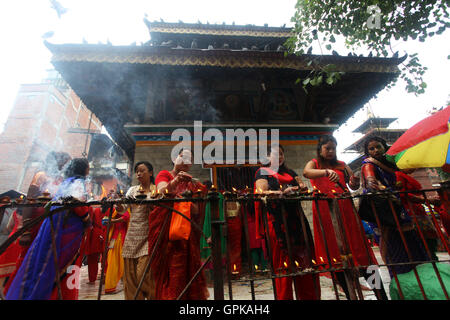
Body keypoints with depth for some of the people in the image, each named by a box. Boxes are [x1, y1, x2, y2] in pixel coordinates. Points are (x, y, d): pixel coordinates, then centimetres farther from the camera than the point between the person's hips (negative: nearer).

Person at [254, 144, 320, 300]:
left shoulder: (290, 172, 22)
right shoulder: (263, 172, 5)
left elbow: (302, 185, 10)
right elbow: (263, 191, -10)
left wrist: (291, 189, -11)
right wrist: (285, 192, -22)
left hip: (295, 217, 5)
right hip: (276, 219, -5)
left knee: (303, 257, 7)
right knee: (282, 259, 0)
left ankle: (308, 295, 22)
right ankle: (284, 296, 14)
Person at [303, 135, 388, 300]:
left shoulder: (342, 165, 19)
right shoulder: (314, 163, 9)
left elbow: (354, 186, 16)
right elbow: (306, 172, -16)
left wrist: (354, 183, -7)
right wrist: (327, 172, -32)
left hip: (345, 208, 3)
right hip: (325, 210, -3)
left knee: (358, 246, 0)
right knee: (334, 251, 0)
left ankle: (380, 293, 10)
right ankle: (350, 294, 12)